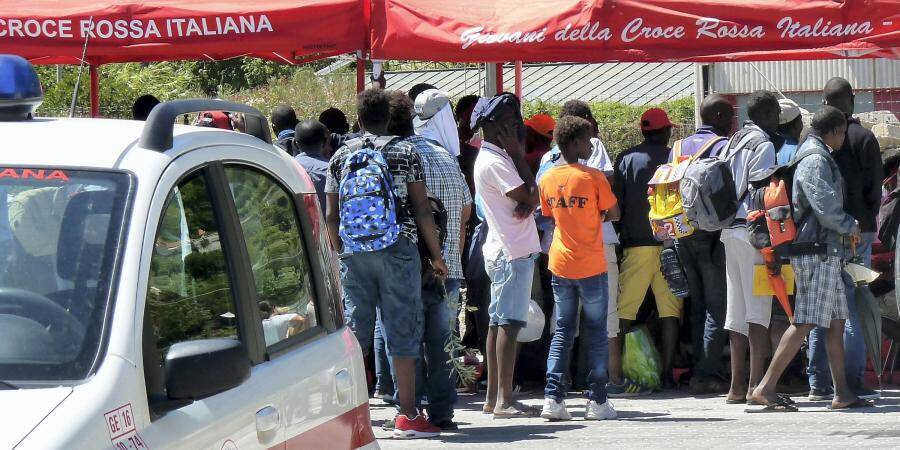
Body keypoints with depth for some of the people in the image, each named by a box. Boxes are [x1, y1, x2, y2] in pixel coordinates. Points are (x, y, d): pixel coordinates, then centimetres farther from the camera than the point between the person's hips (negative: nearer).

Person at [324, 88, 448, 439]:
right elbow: (422, 210, -4)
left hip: (354, 252, 3)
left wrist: (340, 254, 19)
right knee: (403, 332, -1)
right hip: (398, 251, -3)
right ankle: (407, 415, -2)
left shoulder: (341, 157, 8)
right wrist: (437, 255, 3)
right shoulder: (406, 153, -1)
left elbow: (331, 216, 8)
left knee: (354, 331, 8)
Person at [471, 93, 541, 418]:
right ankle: (504, 400, -16)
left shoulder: (495, 158, 17)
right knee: (509, 323, -13)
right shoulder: (496, 162, -15)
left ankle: (493, 397, 13)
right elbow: (531, 196, -15)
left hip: (502, 250, 11)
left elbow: (530, 198, 13)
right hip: (512, 252, -11)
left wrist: (526, 205, -11)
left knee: (498, 323, 11)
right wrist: (519, 156, -9)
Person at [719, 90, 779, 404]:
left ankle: (737, 386, 11)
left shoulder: (733, 143, 17)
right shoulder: (763, 144, -9)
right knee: (758, 307, -10)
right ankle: (756, 384, -16)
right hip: (752, 230, -9)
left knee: (736, 308, 10)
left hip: (730, 231, 9)